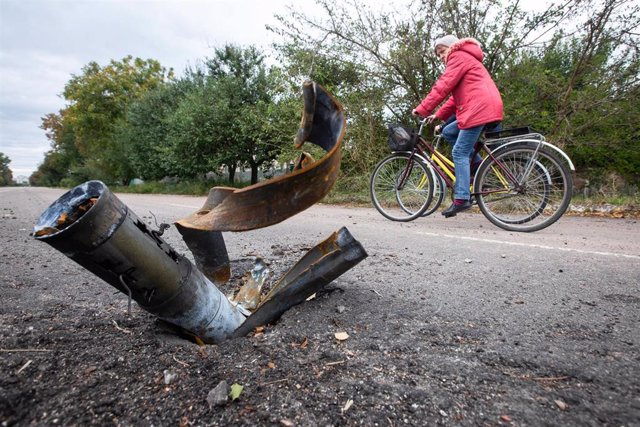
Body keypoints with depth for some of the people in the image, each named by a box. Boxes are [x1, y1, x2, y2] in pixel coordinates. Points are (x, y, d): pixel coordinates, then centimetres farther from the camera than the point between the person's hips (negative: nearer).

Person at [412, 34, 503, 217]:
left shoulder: (459, 56, 2)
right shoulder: (466, 59, 33)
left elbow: (443, 86, -12)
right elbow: (456, 96, 25)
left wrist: (422, 109, -9)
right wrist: (438, 115, 17)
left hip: (479, 108, -10)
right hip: (486, 107, 10)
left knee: (460, 153, -11)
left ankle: (461, 199, -13)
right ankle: (476, 163, 10)